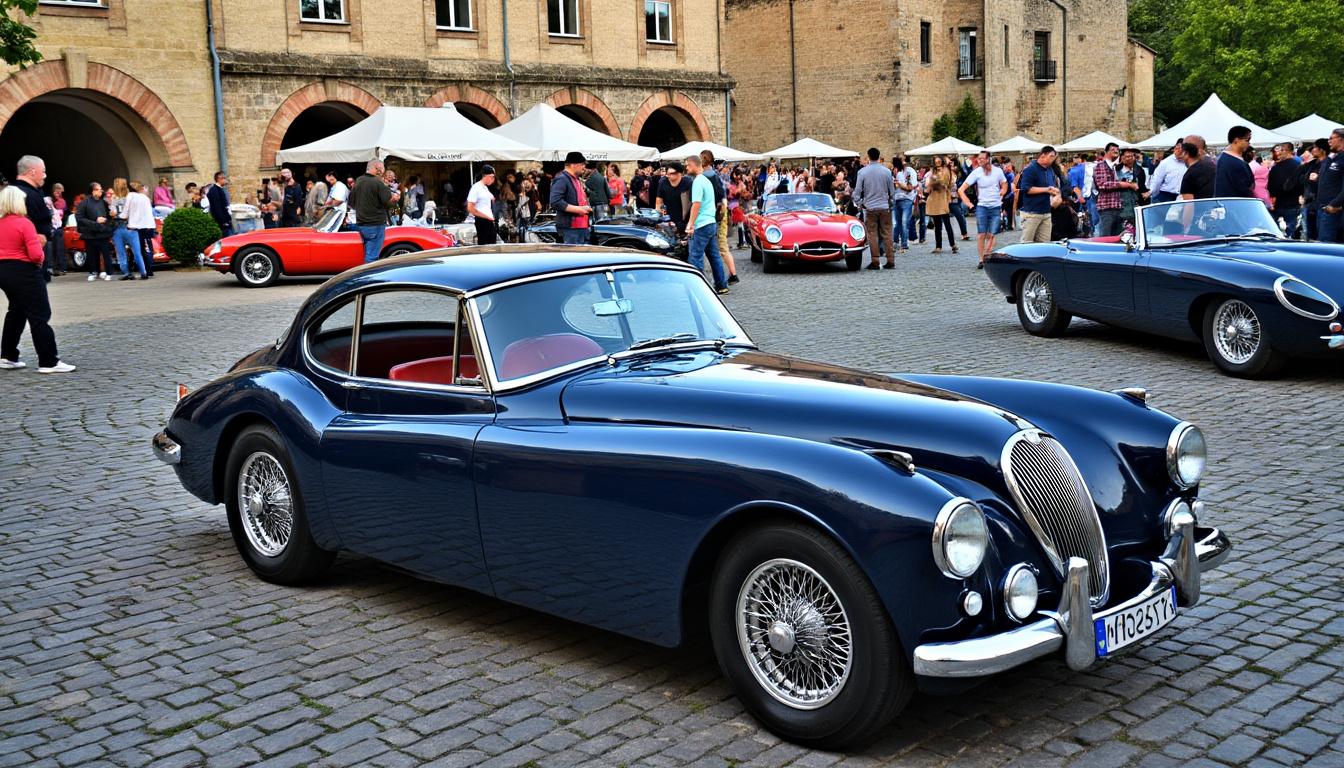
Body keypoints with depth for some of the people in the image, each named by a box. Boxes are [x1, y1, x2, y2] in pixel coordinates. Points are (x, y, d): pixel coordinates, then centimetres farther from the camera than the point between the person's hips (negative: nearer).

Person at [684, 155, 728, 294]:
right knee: (714, 256, 12)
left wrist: (690, 224, -19)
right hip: (712, 223, 10)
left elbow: (696, 204, -19)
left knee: (695, 257, -7)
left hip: (702, 225, -10)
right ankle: (722, 285, 15)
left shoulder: (698, 181, -12)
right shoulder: (707, 180, 18)